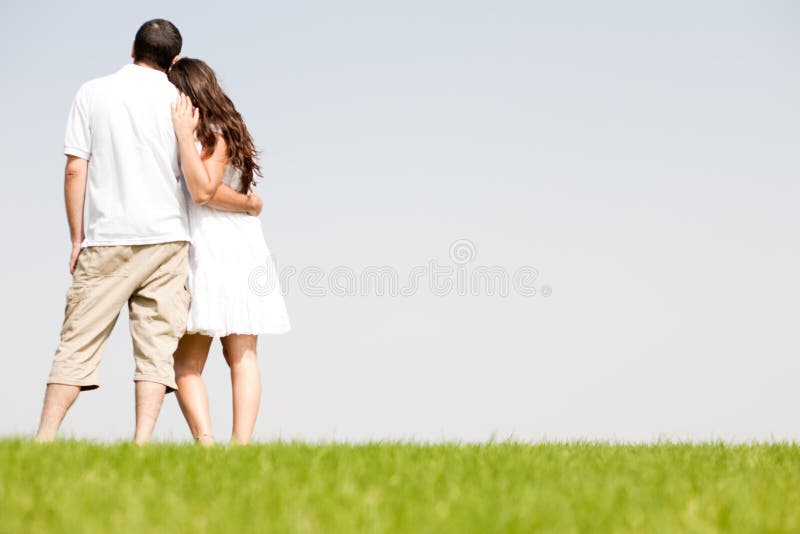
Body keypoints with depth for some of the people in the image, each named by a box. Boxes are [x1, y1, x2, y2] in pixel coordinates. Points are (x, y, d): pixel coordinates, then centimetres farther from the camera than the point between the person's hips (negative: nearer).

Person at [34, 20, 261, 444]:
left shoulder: (92, 93, 4)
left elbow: (75, 171, 0)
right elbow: (202, 190, -3)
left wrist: (77, 240, 8)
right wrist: (248, 202, 15)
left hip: (106, 240, 0)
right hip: (166, 239, 0)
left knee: (79, 340, 5)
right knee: (156, 345, 1)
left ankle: (45, 438, 3)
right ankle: (142, 444, -8)